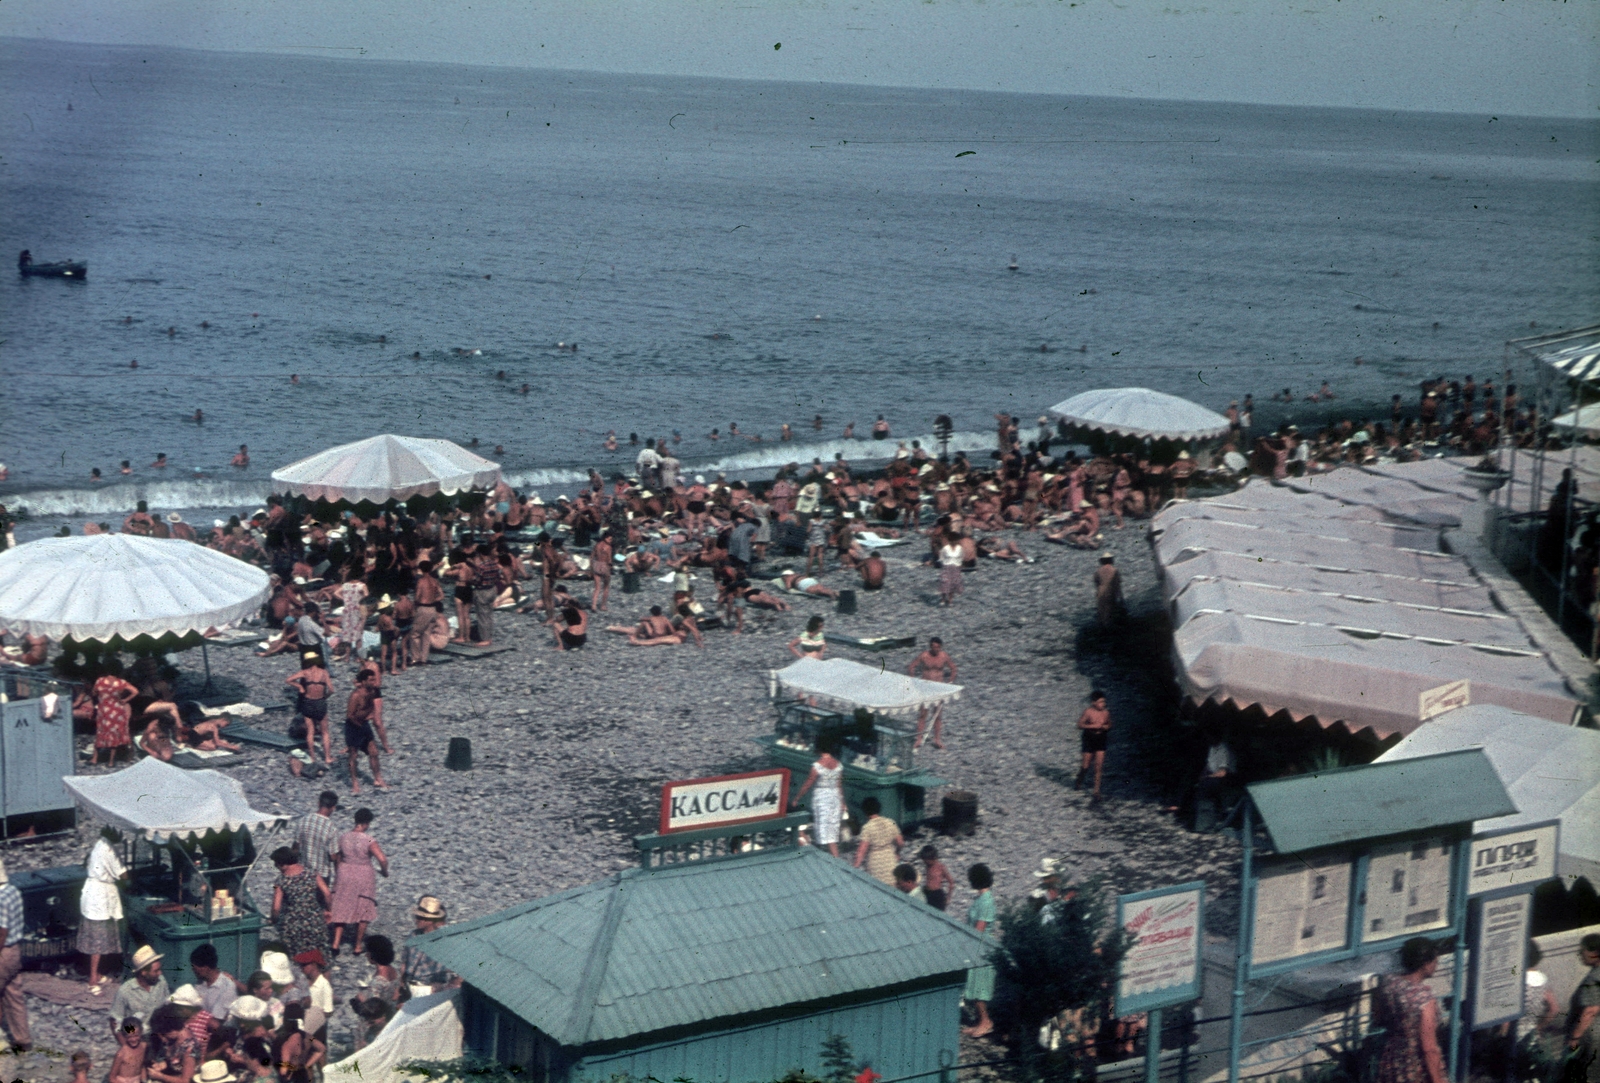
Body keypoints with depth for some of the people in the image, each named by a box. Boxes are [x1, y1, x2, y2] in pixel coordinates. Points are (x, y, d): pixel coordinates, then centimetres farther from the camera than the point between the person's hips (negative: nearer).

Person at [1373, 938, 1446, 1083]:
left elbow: (1378, 1019, 8)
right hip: (1418, 1071, -6)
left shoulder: (1387, 983, -9)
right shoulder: (1424, 999, -27)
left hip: (1391, 1064, 6)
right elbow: (1429, 1048, -23)